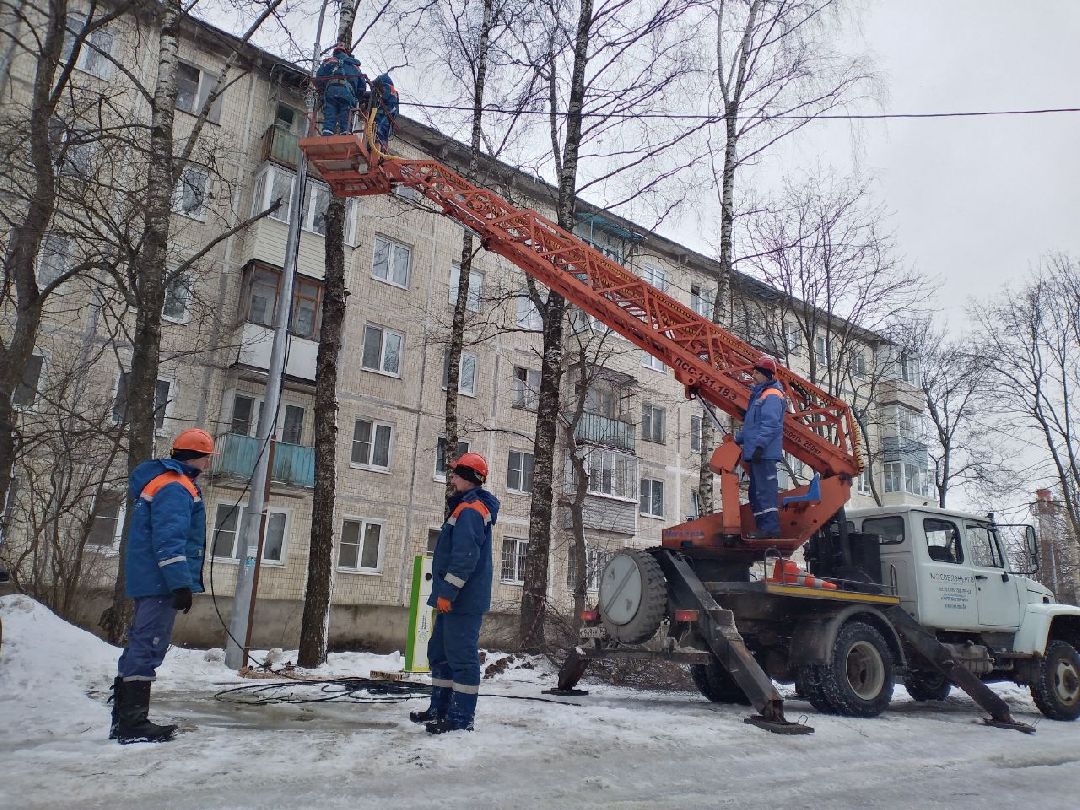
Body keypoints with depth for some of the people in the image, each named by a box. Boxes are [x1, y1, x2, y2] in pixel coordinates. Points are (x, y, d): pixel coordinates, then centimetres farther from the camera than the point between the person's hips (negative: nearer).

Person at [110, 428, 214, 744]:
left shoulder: (163, 481, 20)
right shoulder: (175, 487, -14)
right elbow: (169, 540, -23)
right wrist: (180, 584, -25)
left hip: (149, 583, 11)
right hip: (162, 583, -11)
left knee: (140, 647, 15)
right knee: (147, 649, -7)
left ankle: (125, 721, 23)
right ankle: (132, 724, -3)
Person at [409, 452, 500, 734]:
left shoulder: (470, 510, -15)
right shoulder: (464, 508, 19)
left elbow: (465, 557, -25)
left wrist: (447, 592, -23)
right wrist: (443, 593, 24)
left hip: (463, 601, -11)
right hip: (454, 601, 11)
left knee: (461, 657, -5)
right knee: (439, 653, 17)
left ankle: (461, 719, 1)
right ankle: (440, 710, 26)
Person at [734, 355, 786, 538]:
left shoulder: (772, 395, -9)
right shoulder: (759, 394, 23)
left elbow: (770, 424, -20)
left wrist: (759, 445, -26)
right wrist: (738, 439, 33)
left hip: (764, 454, -11)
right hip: (754, 454, 11)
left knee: (765, 489, -12)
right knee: (756, 491, 12)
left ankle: (771, 527, -12)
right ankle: (762, 528, 17)